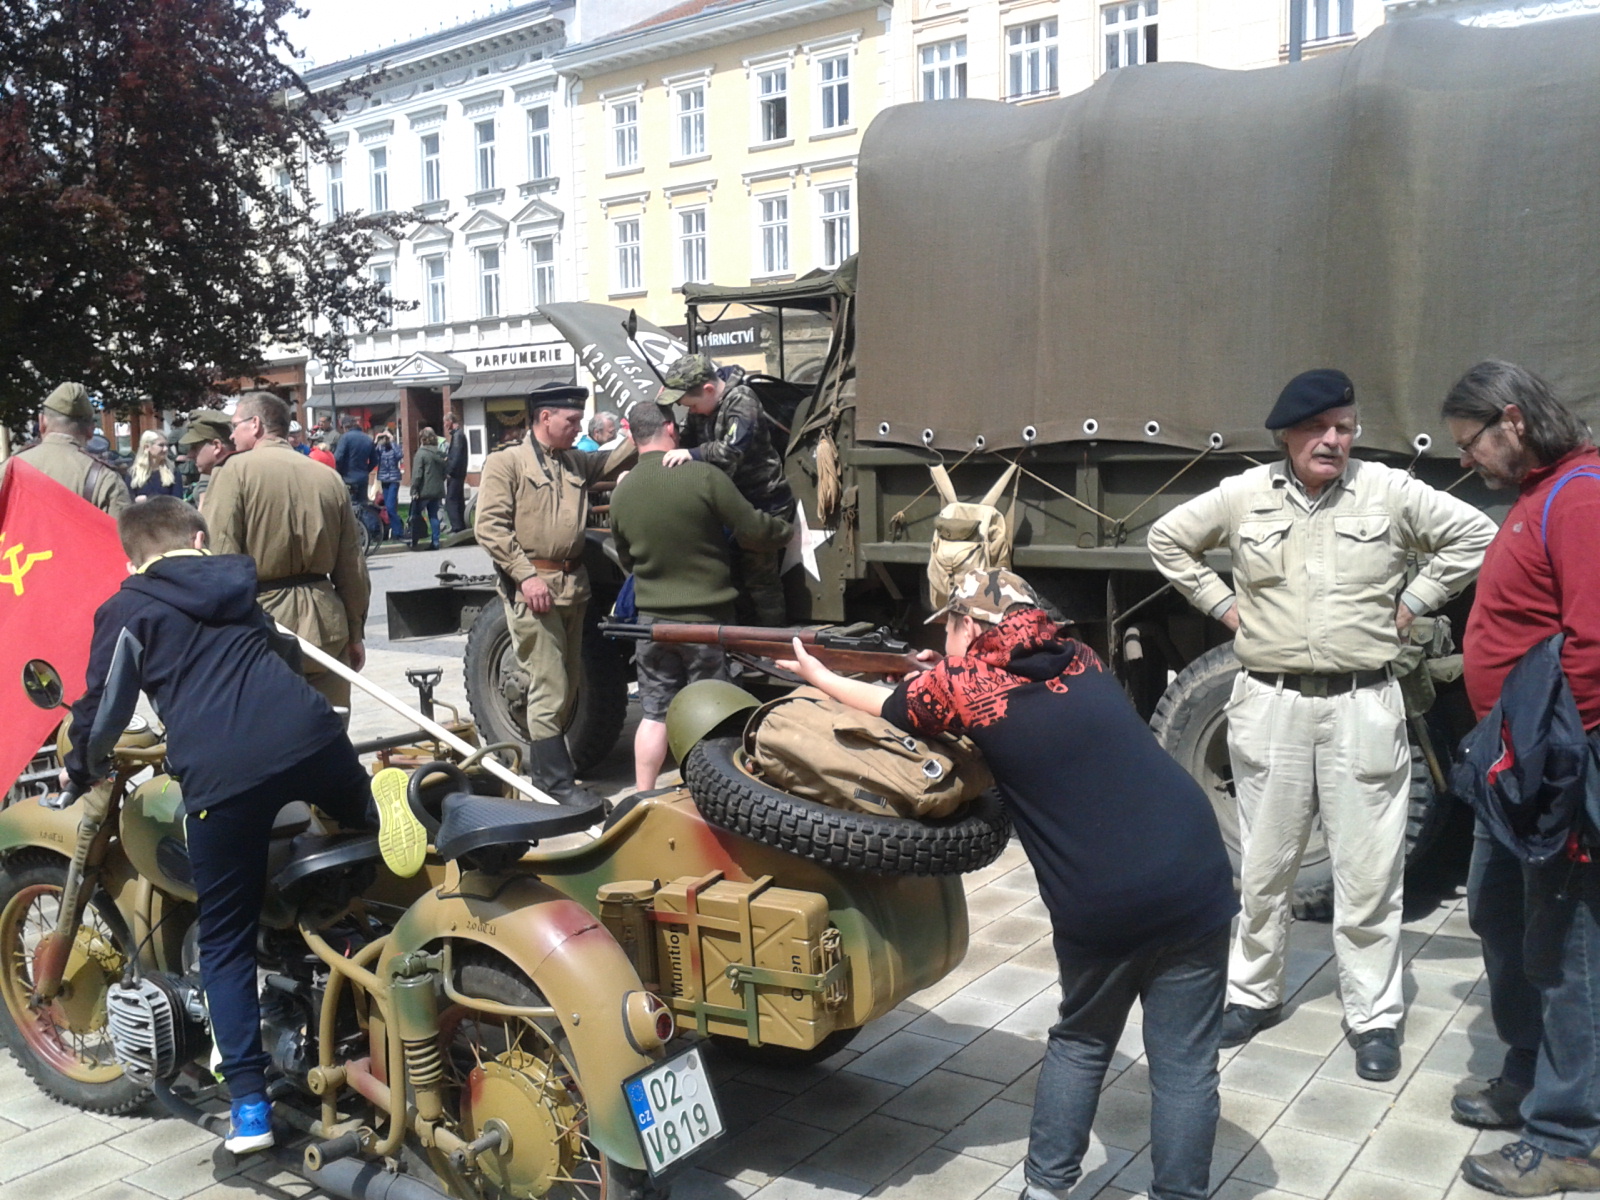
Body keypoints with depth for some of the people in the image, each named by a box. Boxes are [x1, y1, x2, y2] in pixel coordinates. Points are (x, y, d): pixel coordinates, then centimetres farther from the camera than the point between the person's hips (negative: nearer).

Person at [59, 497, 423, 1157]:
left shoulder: (124, 609, 13)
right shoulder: (236, 579, 25)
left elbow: (102, 704, 10)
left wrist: (80, 768, 29)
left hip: (220, 773, -3)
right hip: (308, 731, 3)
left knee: (225, 939, 10)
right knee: (358, 807, 33)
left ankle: (249, 1103, 8)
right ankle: (383, 798, -4)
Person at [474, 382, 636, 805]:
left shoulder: (576, 462, 16)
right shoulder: (506, 462, -4)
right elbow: (490, 527, -11)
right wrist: (526, 575, -19)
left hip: (573, 584, 8)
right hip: (532, 587, -7)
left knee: (568, 683, 14)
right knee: (550, 687, -6)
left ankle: (542, 760, 29)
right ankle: (556, 779, 1)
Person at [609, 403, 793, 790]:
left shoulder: (622, 492, -1)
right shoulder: (703, 476, -15)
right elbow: (753, 530, -11)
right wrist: (787, 530, 8)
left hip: (652, 617, 4)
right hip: (706, 616, -4)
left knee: (655, 713, 12)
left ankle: (643, 799, 17)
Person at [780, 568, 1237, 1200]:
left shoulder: (962, 682, 1)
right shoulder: (1079, 661, 13)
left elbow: (888, 704, 21)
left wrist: (817, 674, 37)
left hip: (1100, 905, -2)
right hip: (1196, 879, 3)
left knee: (1079, 1044, 21)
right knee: (1184, 1064, 9)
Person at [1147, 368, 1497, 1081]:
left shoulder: (1390, 493, -2)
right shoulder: (1244, 495, 2)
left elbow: (1475, 535, 5)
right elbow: (1167, 537, 13)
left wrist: (1411, 603, 0)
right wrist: (1219, 602, 6)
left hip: (1363, 707, -1)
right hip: (1270, 704, 1)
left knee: (1368, 870, 4)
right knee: (1264, 864, 12)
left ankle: (1374, 1017, 17)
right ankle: (1254, 992, 28)